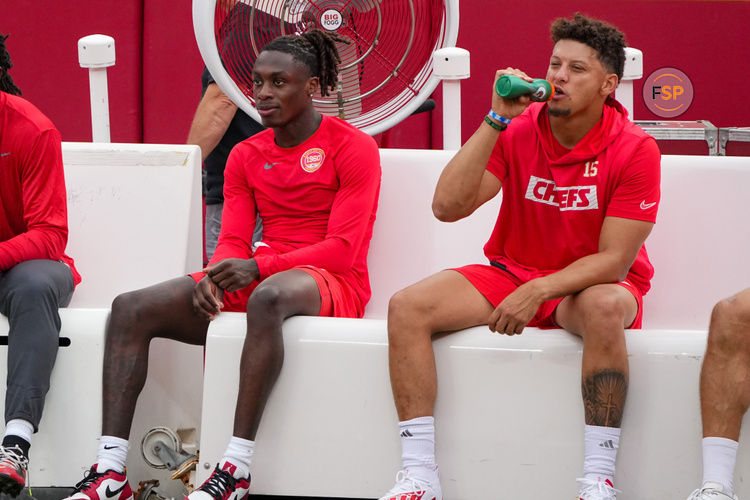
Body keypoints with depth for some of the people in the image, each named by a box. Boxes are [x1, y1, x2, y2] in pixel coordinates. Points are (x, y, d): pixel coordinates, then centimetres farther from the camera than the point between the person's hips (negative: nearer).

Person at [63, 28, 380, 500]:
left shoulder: (352, 147, -3)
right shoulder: (246, 156, 16)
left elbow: (343, 248, -11)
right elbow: (233, 243, 9)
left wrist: (258, 267, -23)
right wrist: (211, 278, -16)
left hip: (332, 283, -6)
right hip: (256, 279, 6)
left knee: (268, 297, -44)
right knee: (131, 308, -14)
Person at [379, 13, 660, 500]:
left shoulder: (635, 150, -13)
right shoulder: (517, 130, -5)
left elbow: (614, 259, -17)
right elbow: (447, 206, -15)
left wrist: (538, 291, -30)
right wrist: (496, 121, -20)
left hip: (589, 283, -3)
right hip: (511, 272, 4)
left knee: (605, 308, -40)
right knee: (408, 307, -19)